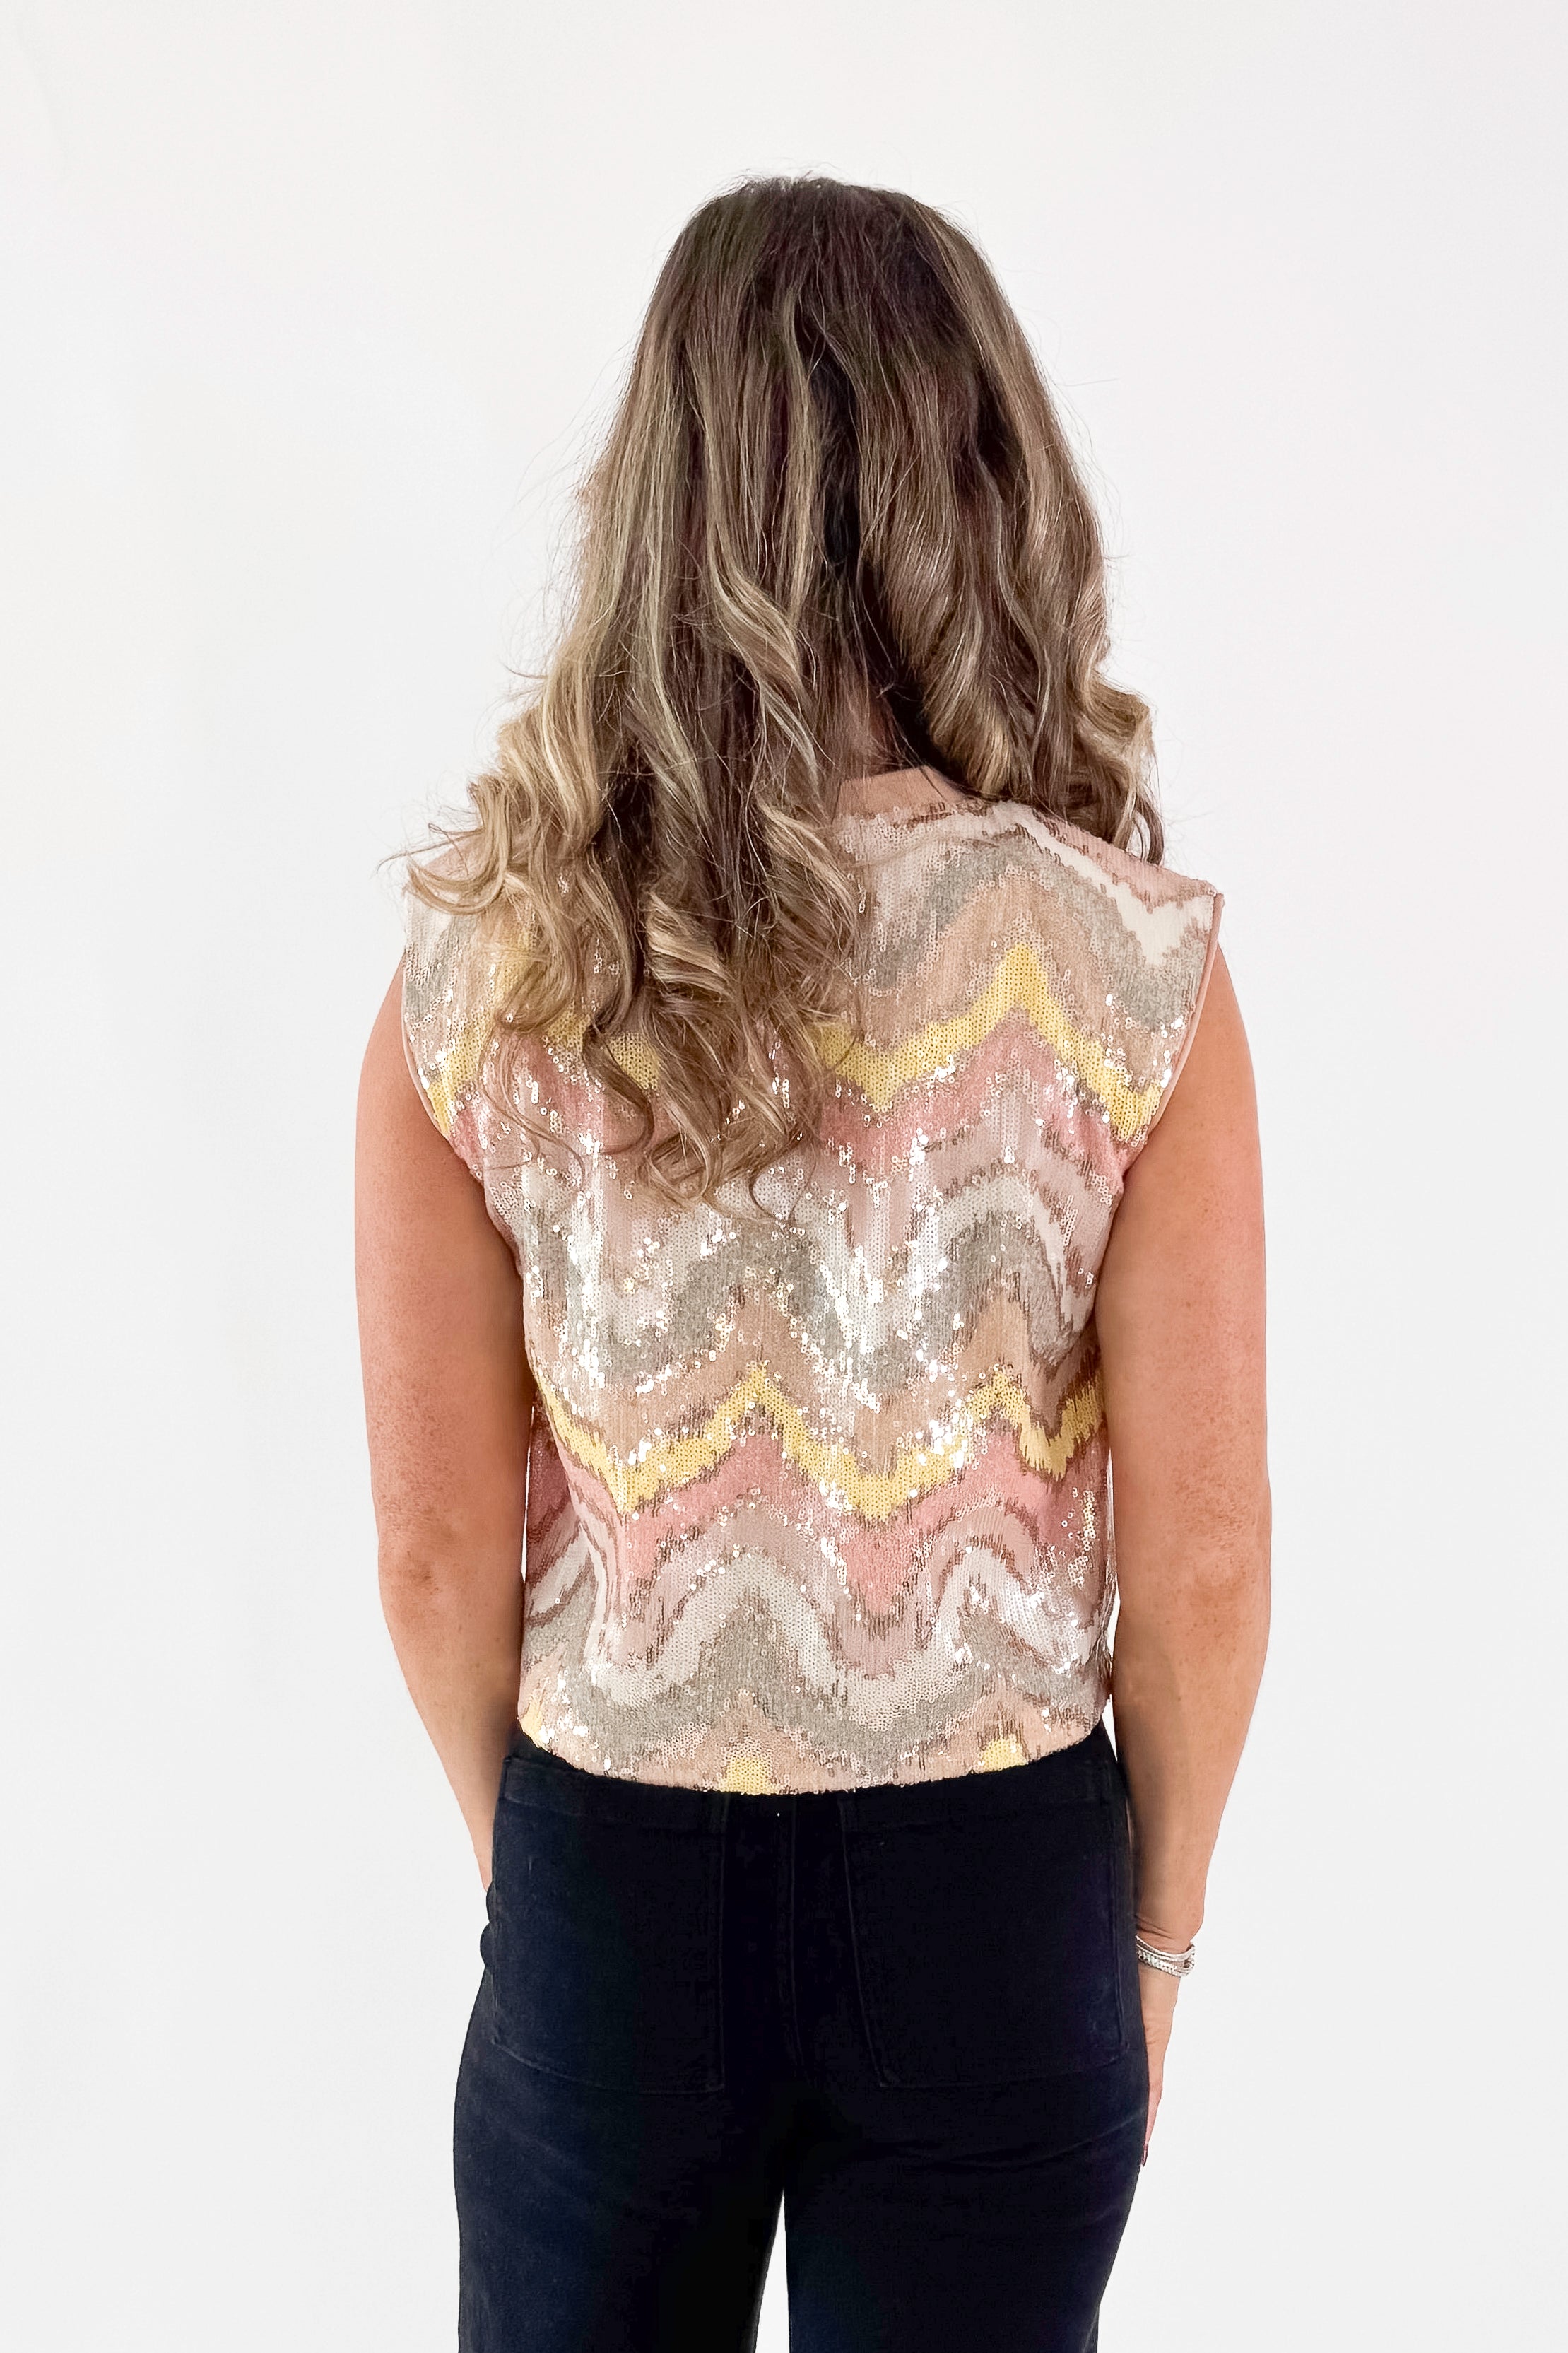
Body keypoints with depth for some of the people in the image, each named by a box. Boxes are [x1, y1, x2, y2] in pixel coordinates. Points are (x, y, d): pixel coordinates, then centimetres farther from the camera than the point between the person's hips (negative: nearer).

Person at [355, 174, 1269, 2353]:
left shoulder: (482, 966, -13)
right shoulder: (1131, 958, -16)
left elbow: (435, 1537, -7)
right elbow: (1199, 1549, -11)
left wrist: (521, 1851, 11)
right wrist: (1159, 1926, 5)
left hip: (610, 1878, 1)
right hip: (992, 1888, -1)